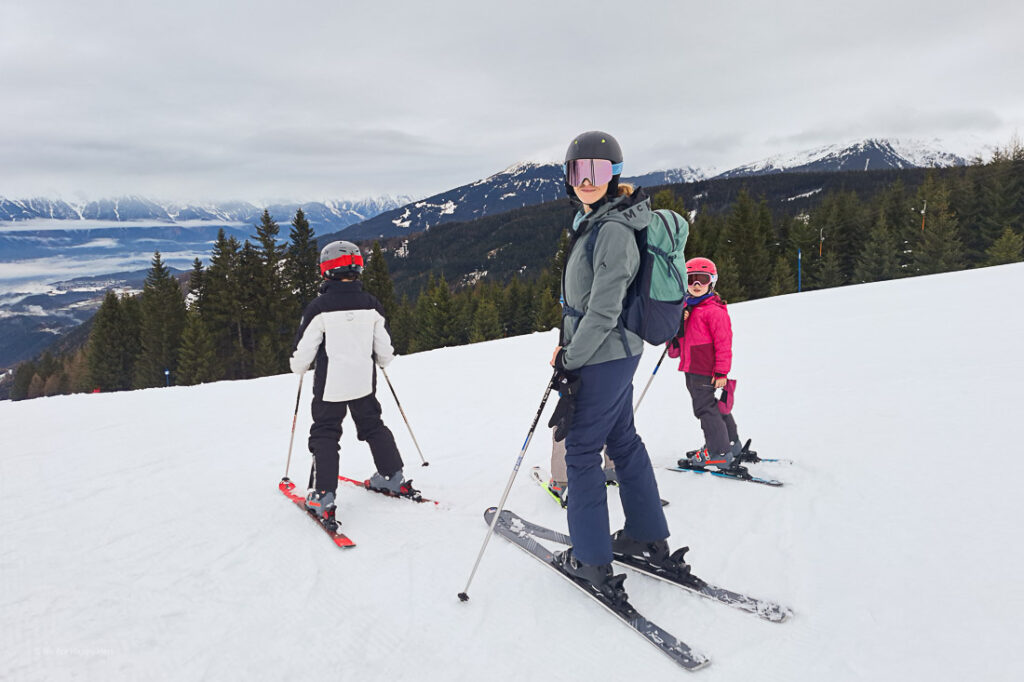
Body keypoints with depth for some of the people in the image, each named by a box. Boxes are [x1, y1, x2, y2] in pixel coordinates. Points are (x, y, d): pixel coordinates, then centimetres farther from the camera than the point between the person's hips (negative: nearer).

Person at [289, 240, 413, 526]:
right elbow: (384, 345, 5)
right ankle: (393, 477, 25)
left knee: (324, 434, 4)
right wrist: (384, 360, 27)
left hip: (330, 384, -4)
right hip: (364, 381, 4)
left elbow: (305, 347, -8)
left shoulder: (319, 307, -13)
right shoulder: (371, 304, -1)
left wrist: (297, 367, 14)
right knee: (373, 426, 21)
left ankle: (323, 496, -4)